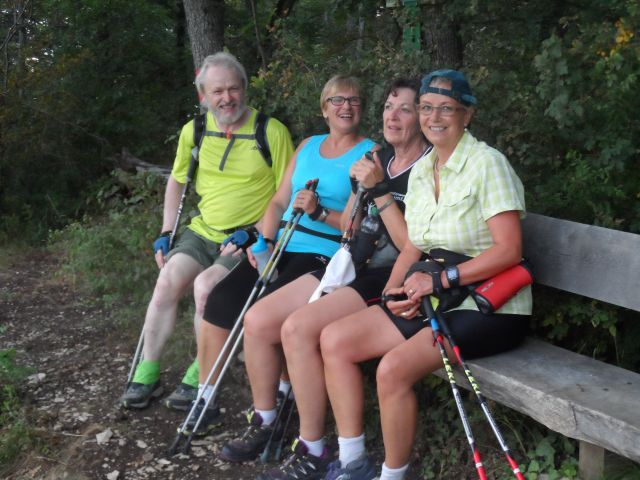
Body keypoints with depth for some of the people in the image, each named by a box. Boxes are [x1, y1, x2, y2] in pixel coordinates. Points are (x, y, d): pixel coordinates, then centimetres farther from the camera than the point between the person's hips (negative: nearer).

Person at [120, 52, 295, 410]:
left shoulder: (273, 131, -9)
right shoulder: (194, 131, 7)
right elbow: (177, 180, 20)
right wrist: (166, 234, 13)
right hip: (203, 231, 5)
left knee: (205, 285, -27)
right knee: (168, 280, -16)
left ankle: (202, 377, -9)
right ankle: (148, 373, -2)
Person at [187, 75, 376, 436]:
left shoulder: (370, 154, 1)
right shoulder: (309, 145, 20)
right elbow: (279, 202, 17)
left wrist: (319, 212, -21)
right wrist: (265, 240, 0)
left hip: (323, 254, -6)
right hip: (281, 247, 6)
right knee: (219, 302, -12)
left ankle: (265, 422, -10)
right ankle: (206, 403, 2)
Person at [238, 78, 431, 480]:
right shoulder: (379, 159, 14)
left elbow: (414, 245, -19)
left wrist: (379, 189, -21)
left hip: (392, 279, -8)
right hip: (354, 266, 8)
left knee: (298, 328, -28)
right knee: (257, 321, -3)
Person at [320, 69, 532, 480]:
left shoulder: (487, 162, -13)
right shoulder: (421, 170, 10)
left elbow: (509, 249, -19)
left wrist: (439, 281, -21)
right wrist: (395, 289, -5)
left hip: (491, 308, -8)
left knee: (394, 367, -28)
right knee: (334, 339, -2)